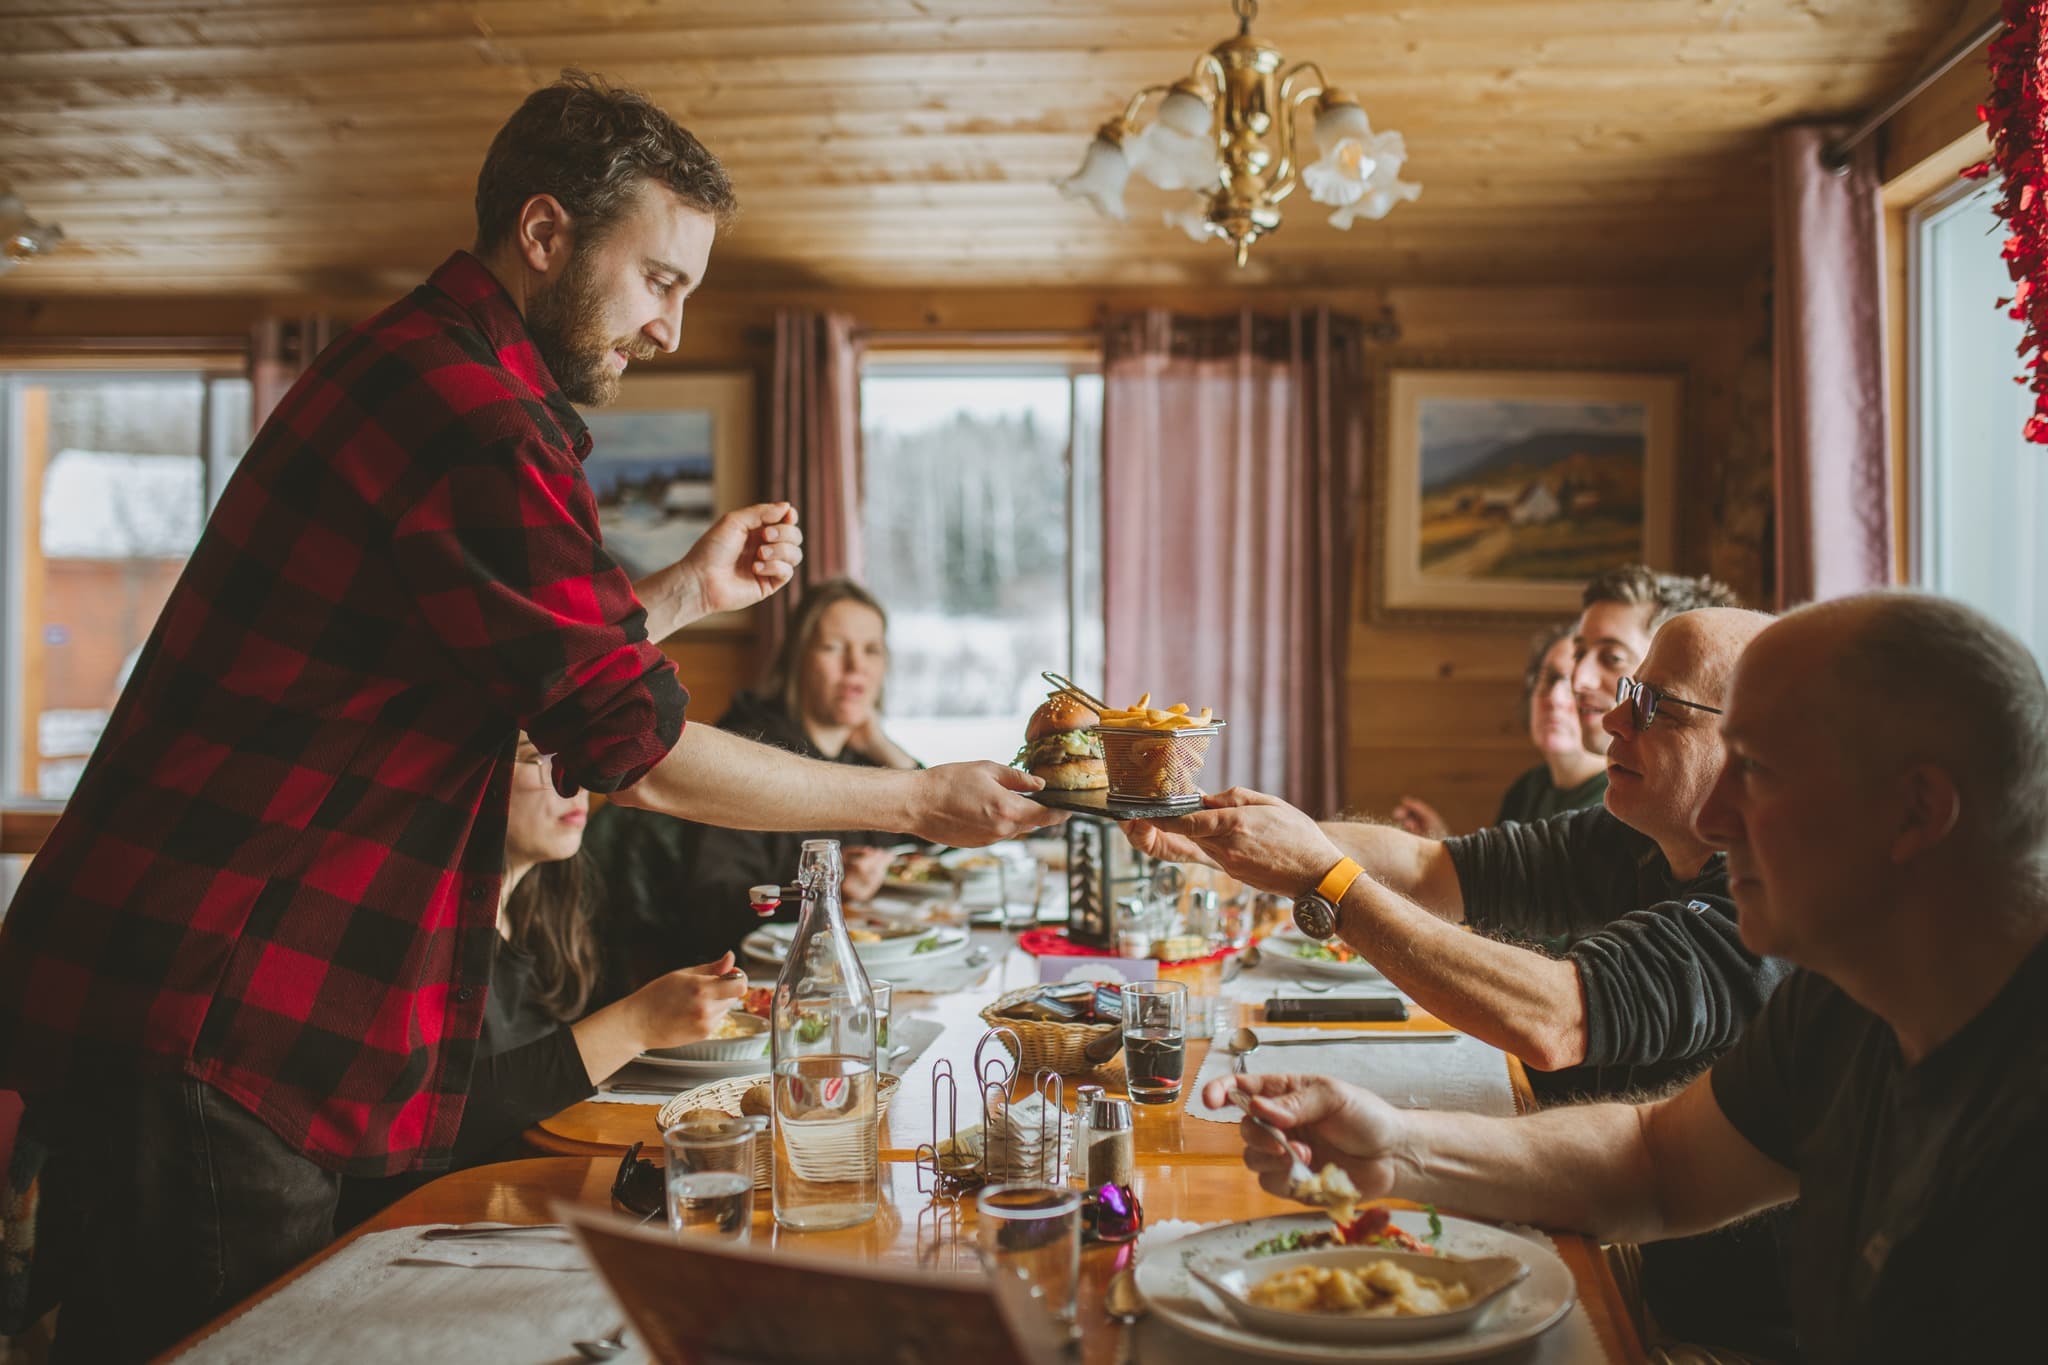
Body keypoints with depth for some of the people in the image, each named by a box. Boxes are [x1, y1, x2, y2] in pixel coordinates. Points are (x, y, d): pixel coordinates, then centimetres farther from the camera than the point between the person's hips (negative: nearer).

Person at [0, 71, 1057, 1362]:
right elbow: (637, 756, -17)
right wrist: (922, 800, -7)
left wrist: (682, 592, 18)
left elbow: (497, 661, 24)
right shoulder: (467, 409, -19)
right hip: (208, 1023, -10)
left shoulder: (409, 370, 15)